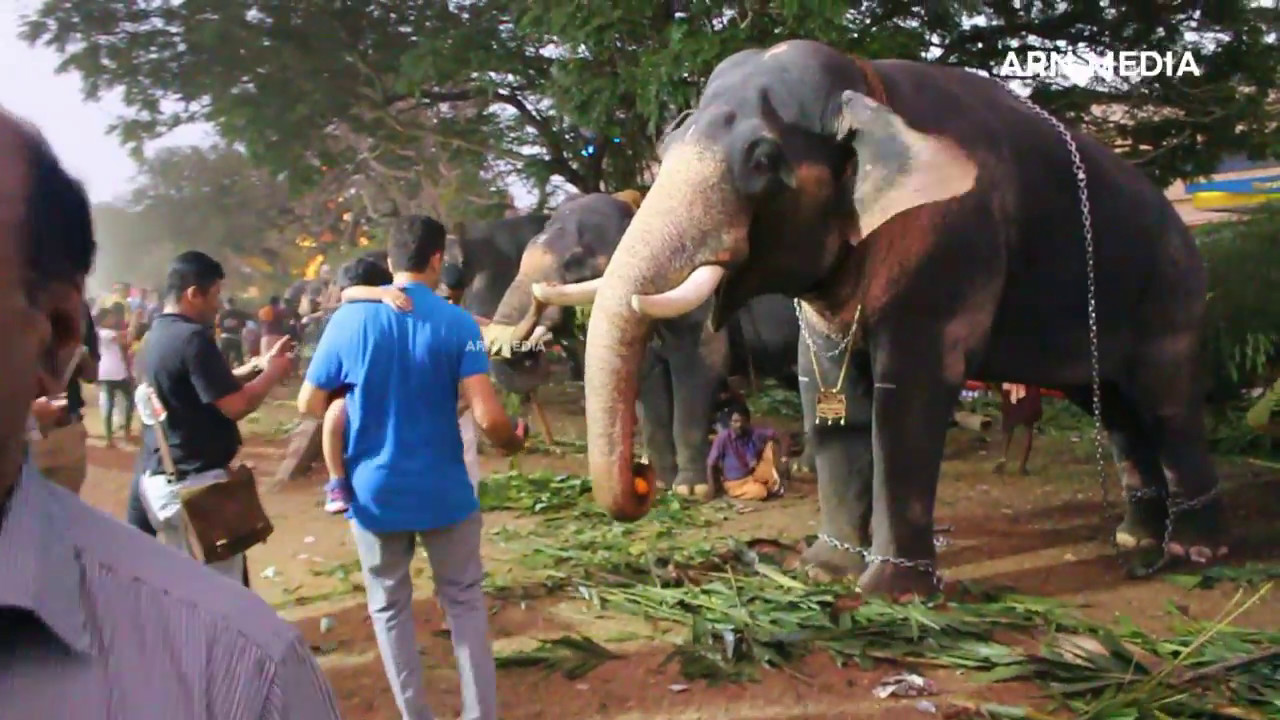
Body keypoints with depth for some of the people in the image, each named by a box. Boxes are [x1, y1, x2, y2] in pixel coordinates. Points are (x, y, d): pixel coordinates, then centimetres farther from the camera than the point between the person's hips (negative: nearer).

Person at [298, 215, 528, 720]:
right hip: (444, 492, -1)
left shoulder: (349, 318, -6)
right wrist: (512, 442, 3)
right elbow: (488, 416, -18)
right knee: (465, 600, 15)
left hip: (375, 492, 1)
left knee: (390, 608, 16)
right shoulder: (458, 323, -10)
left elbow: (309, 404, 0)